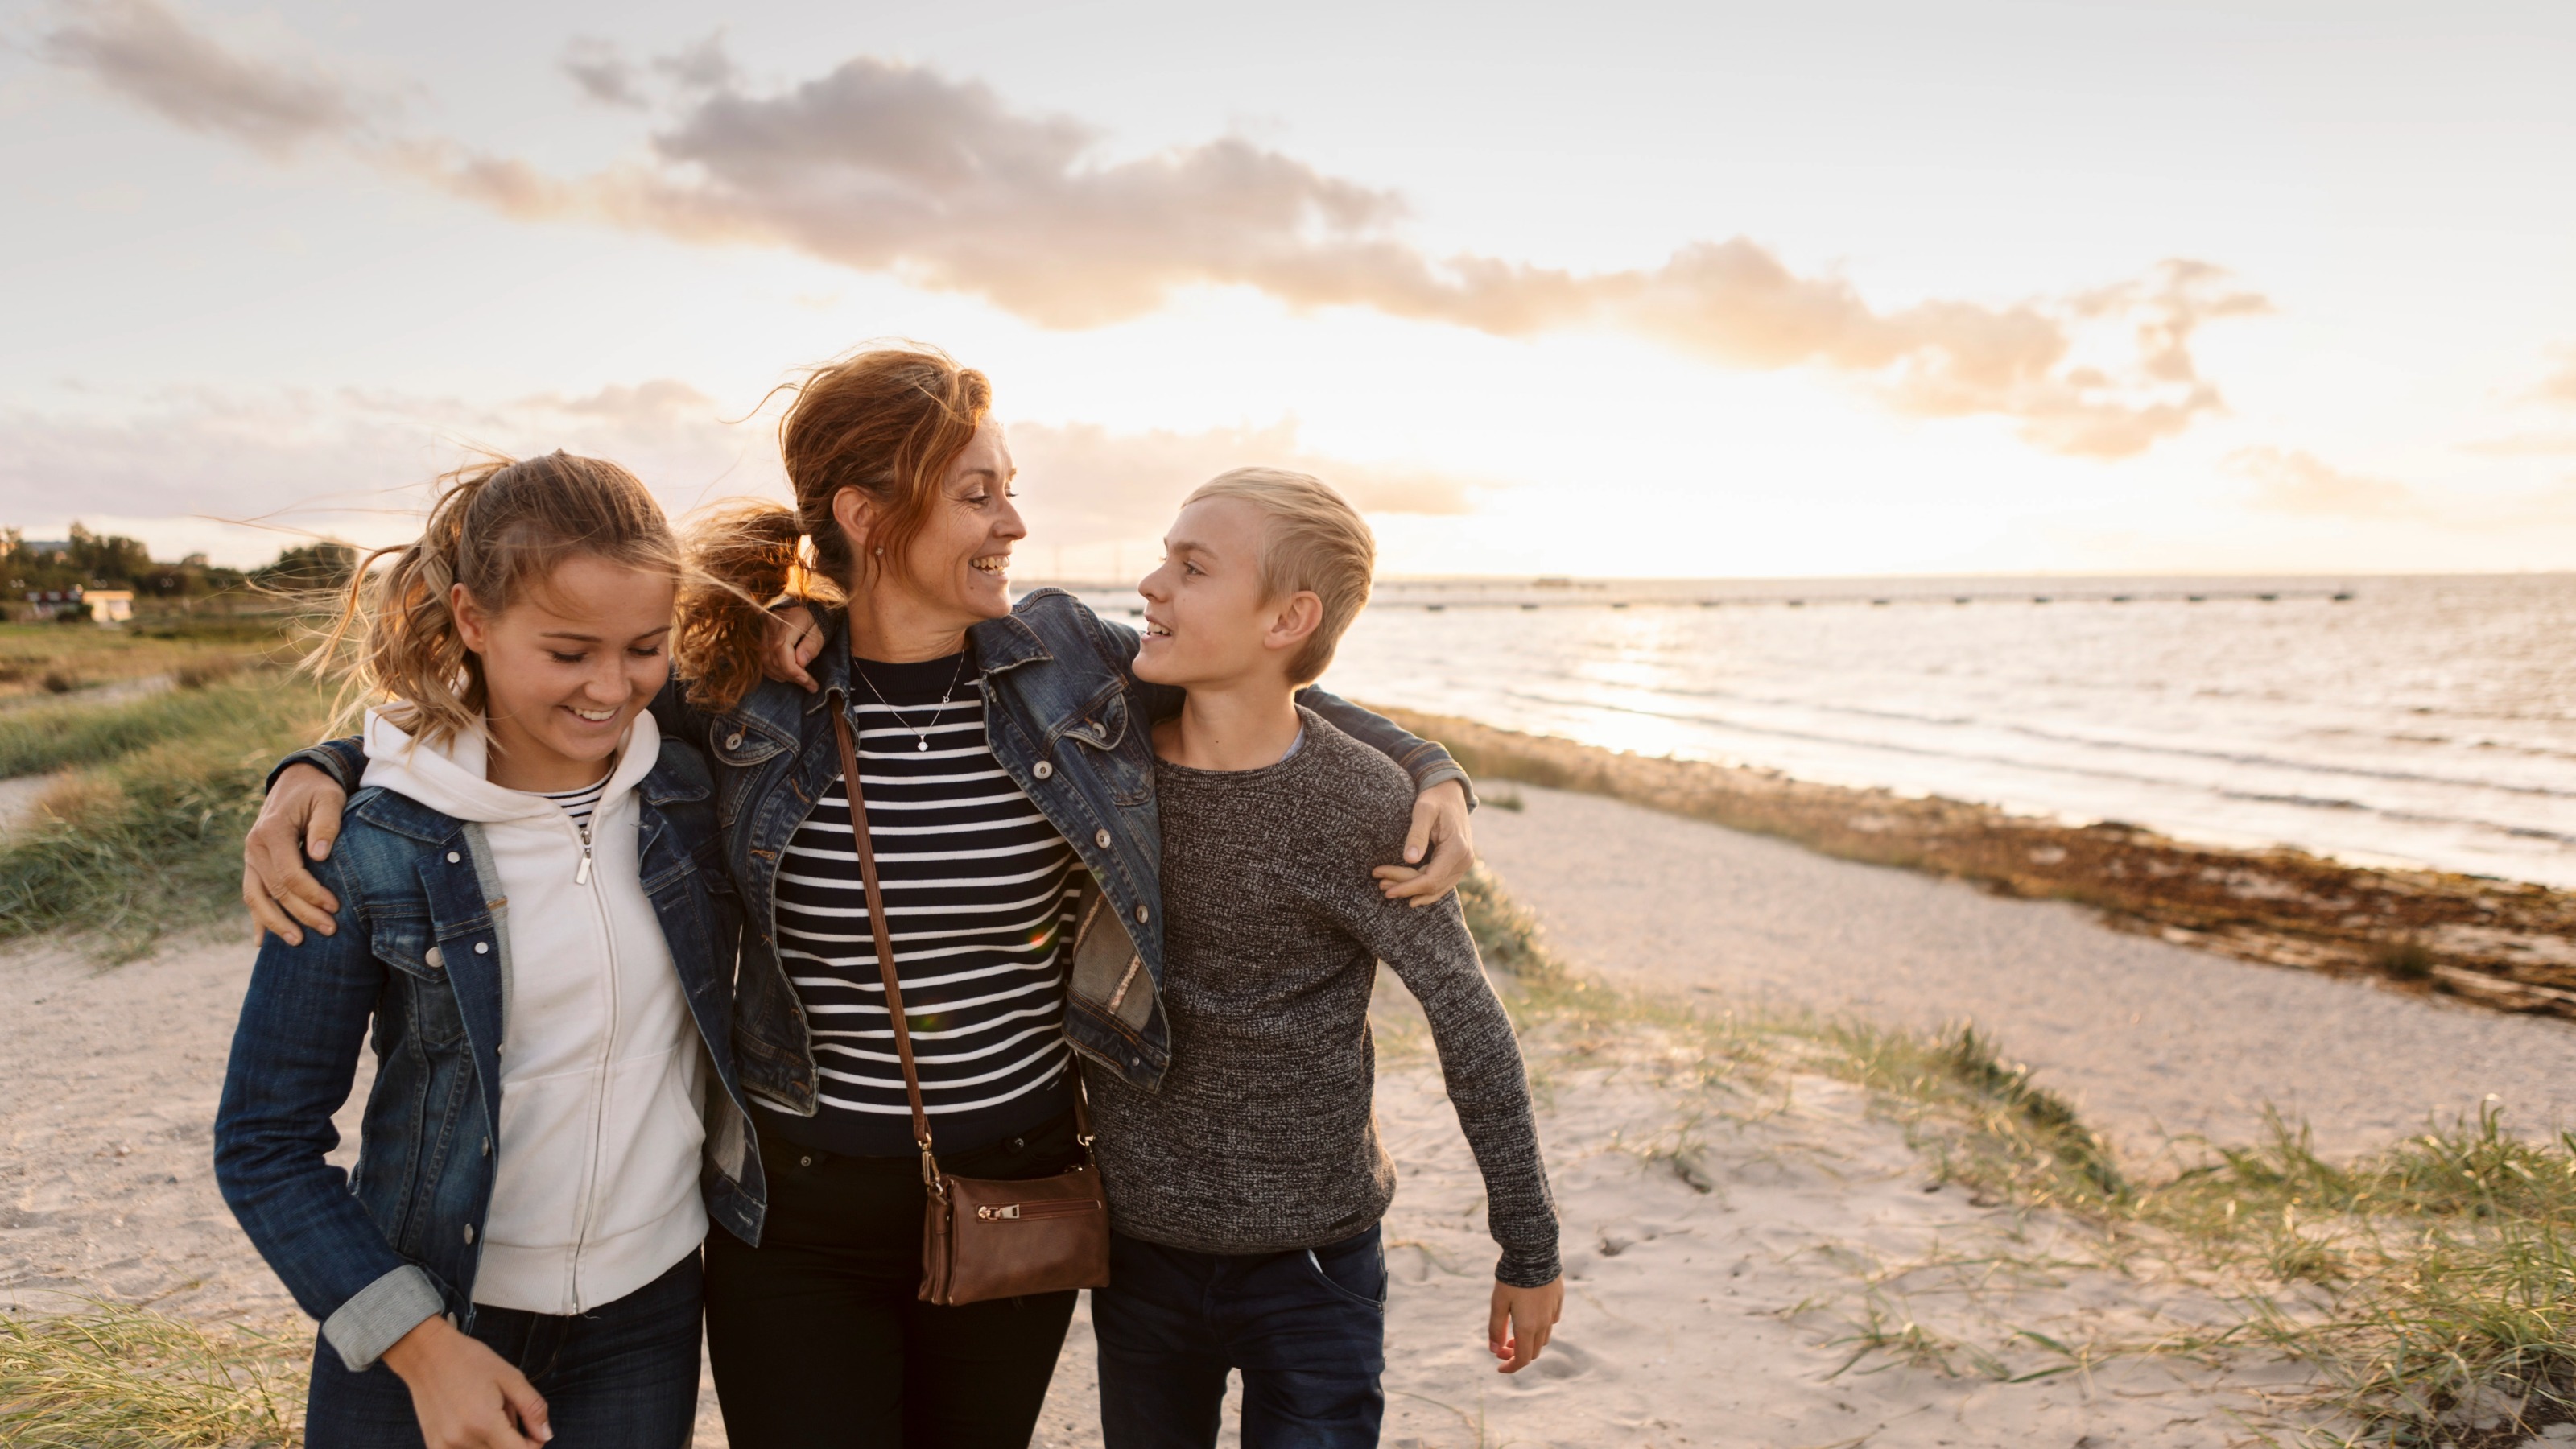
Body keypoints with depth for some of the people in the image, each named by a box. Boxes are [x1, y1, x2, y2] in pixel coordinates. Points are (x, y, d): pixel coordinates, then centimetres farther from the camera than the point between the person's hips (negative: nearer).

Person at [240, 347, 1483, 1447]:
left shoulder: (1072, 660, -6)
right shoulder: (744, 688, -10)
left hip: (1020, 1186, 2)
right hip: (799, 1215, -2)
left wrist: (1429, 771, -5)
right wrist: (316, 771, -11)